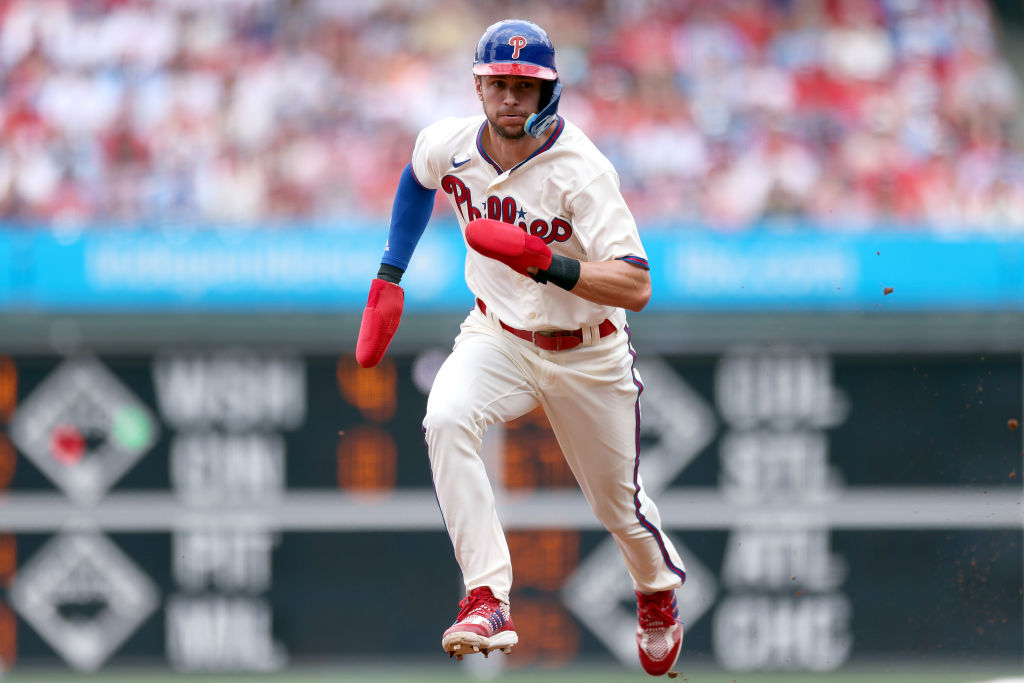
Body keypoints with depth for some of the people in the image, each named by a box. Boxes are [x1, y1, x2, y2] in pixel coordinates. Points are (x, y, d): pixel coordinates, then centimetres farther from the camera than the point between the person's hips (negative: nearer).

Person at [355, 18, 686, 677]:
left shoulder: (581, 170, -28)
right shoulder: (447, 145, -14)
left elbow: (636, 287, -36)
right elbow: (418, 178, 15)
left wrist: (549, 265, -50)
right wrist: (389, 277, 12)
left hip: (587, 355, -3)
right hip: (498, 335, 3)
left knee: (618, 503, 14)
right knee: (446, 419, -30)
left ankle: (660, 591, 50)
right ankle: (488, 602, -32)